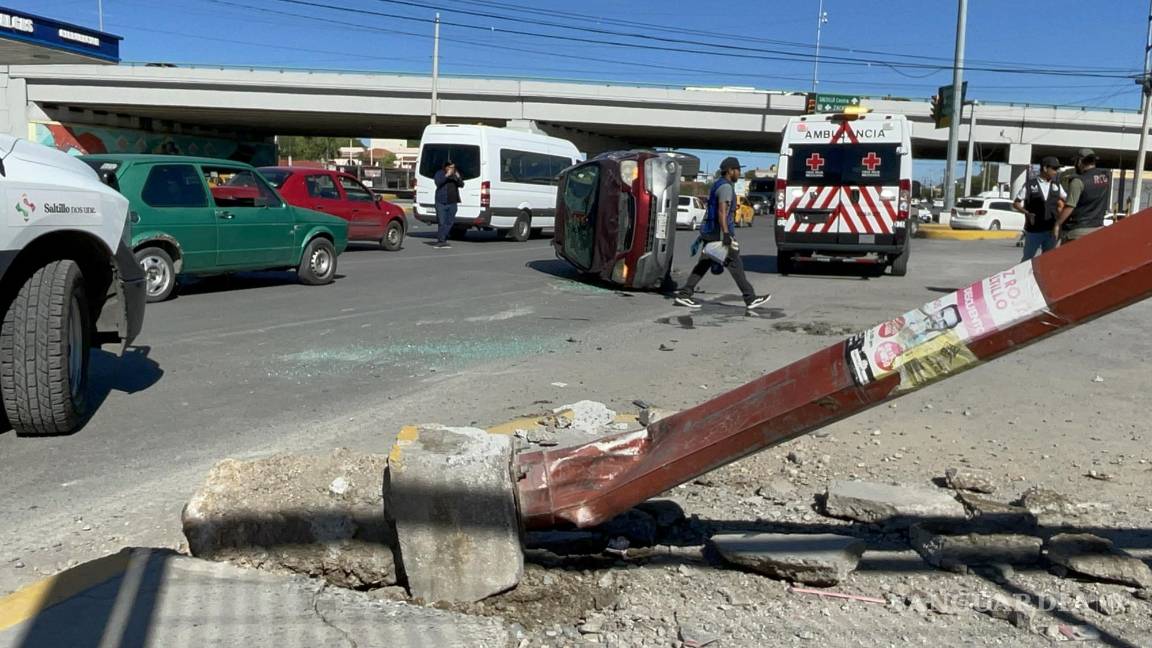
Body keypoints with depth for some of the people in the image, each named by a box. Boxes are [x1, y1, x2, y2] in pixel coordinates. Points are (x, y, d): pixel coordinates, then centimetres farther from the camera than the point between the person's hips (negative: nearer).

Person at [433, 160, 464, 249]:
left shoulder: (455, 174, 12)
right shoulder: (439, 173, 0)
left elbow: (461, 185, 4)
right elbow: (438, 183, -17)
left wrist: (458, 178, -15)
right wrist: (446, 176, -25)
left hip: (453, 203, 5)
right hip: (441, 202, -5)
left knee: (450, 222, 6)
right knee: (442, 222, -5)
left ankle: (441, 240, 15)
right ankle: (441, 241, -1)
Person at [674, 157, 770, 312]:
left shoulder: (718, 184, 18)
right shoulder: (726, 187, -14)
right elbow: (722, 211, -25)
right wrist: (726, 234, -31)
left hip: (710, 232, 10)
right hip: (720, 233, -9)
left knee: (703, 264, 8)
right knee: (735, 265, -3)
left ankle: (684, 294, 5)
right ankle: (751, 299, 3)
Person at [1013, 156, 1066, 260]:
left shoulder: (1056, 185, 8)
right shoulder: (1029, 185, -5)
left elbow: (1067, 200, 19)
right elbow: (1015, 204, -2)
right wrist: (1027, 213, -18)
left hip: (1051, 231, 4)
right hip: (1033, 231, -4)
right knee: (1027, 259, 5)